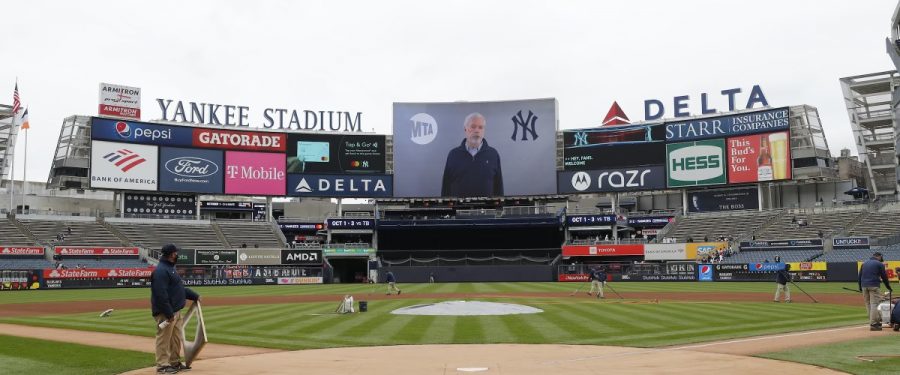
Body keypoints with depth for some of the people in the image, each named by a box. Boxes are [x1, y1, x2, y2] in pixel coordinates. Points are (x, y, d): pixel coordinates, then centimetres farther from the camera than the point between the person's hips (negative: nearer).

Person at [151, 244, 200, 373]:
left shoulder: (170, 268, 16)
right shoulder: (161, 270, -18)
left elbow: (180, 288, 25)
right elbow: (161, 295, -24)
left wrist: (194, 296, 22)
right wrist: (169, 314, -25)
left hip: (175, 310, 10)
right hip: (165, 312, -10)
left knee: (176, 338, 16)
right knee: (164, 338, -2)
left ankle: (175, 362, 26)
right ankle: (162, 365, 5)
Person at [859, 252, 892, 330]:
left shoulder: (864, 263, 16)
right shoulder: (879, 264, 1)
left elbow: (860, 276, 15)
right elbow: (884, 277, 3)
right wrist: (889, 287, 15)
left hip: (864, 286, 6)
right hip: (874, 286, -6)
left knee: (868, 304, 11)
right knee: (875, 304, -5)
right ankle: (873, 324, -9)